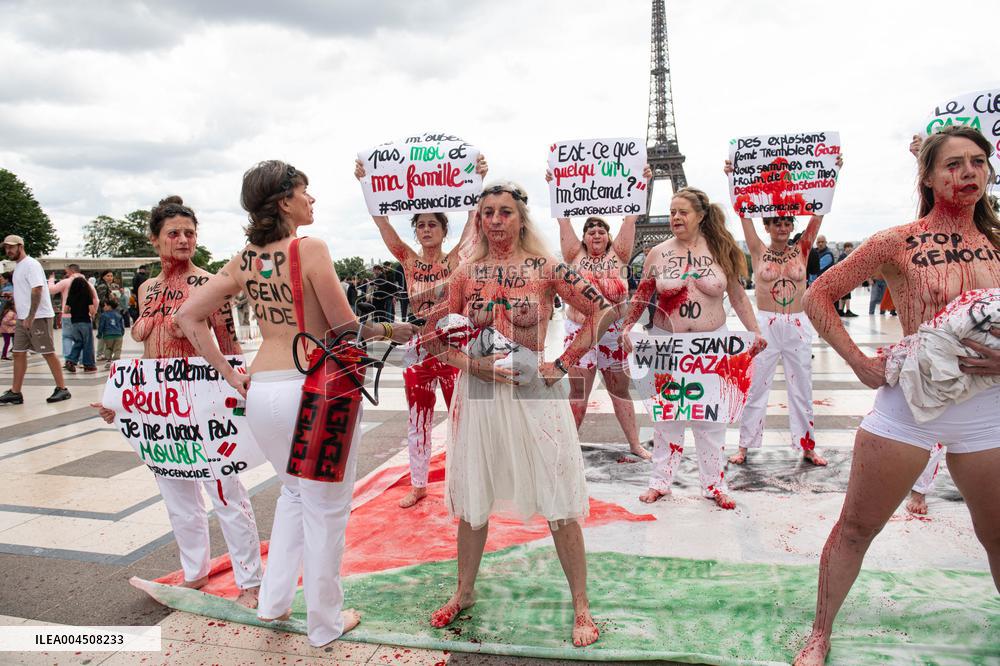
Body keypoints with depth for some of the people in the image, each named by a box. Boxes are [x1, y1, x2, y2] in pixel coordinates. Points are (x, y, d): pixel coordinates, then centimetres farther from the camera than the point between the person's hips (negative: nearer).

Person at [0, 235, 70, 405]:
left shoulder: (31, 264, -11)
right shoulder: (18, 267, 17)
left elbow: (37, 290, -20)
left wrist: (30, 317, -23)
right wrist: (20, 316, 17)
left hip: (38, 317, -9)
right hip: (23, 319, 9)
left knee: (48, 353, -5)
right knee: (18, 353, 8)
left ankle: (62, 389, 1)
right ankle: (15, 393, 12)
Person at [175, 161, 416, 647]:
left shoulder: (244, 260, 6)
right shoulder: (311, 249, -13)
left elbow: (189, 317, 8)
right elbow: (344, 327, -10)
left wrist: (230, 375, 8)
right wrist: (393, 331, 6)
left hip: (262, 391, 7)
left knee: (294, 491, 29)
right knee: (325, 508, 10)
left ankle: (274, 601, 35)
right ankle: (326, 623, 26)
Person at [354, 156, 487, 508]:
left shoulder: (456, 258, -2)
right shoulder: (409, 261, 3)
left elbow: (474, 217, -15)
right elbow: (382, 222, -6)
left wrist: (478, 181, -27)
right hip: (418, 349, 3)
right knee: (418, 421, 12)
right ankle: (418, 484, 27)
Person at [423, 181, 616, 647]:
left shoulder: (545, 268, -4)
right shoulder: (466, 273, 3)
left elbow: (602, 311, -2)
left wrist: (563, 363, -6)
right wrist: (474, 364, -9)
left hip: (534, 393, -2)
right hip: (478, 394, 3)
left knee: (559, 504, 2)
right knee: (471, 501, 15)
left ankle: (581, 607, 20)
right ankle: (464, 593, 36)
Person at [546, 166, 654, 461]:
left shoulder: (618, 254, 5)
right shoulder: (575, 255, 3)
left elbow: (630, 218, 0)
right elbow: (564, 219, 0)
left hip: (614, 332, 2)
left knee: (621, 390, 12)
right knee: (578, 394, 1)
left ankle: (635, 444, 23)